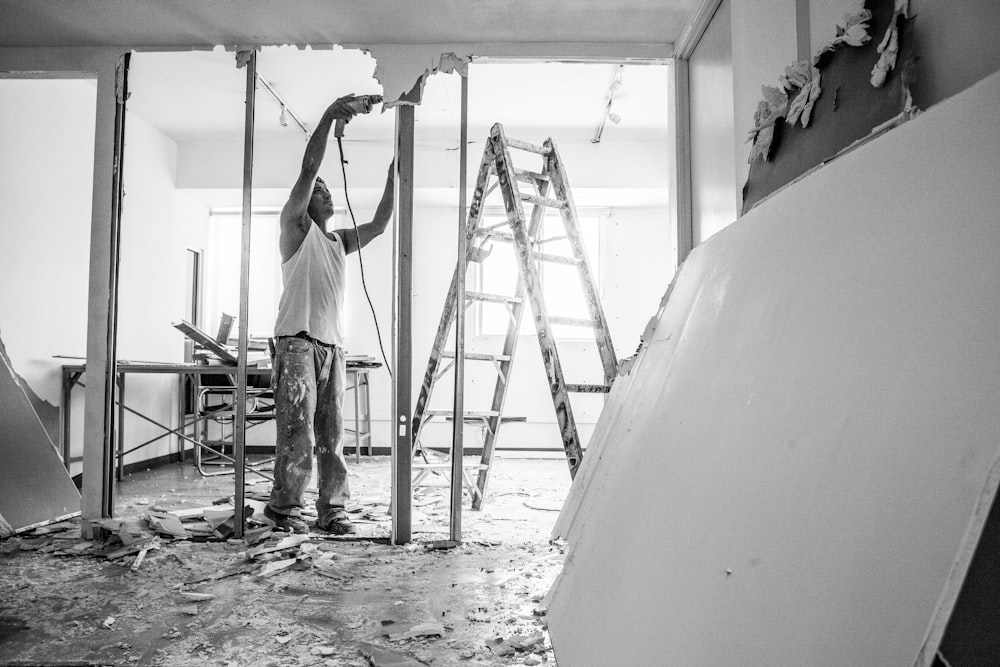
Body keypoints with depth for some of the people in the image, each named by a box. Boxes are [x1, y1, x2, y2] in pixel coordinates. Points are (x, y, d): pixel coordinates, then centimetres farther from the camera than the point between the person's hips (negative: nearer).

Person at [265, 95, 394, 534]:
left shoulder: (340, 241, 23)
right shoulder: (296, 227, 4)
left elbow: (379, 225, 19)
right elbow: (308, 170, -4)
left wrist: (394, 176, 15)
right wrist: (328, 117, -5)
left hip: (332, 345, 6)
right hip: (297, 343, -6)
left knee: (332, 435, 6)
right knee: (297, 432, -6)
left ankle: (331, 510, 12)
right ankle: (283, 507, 7)